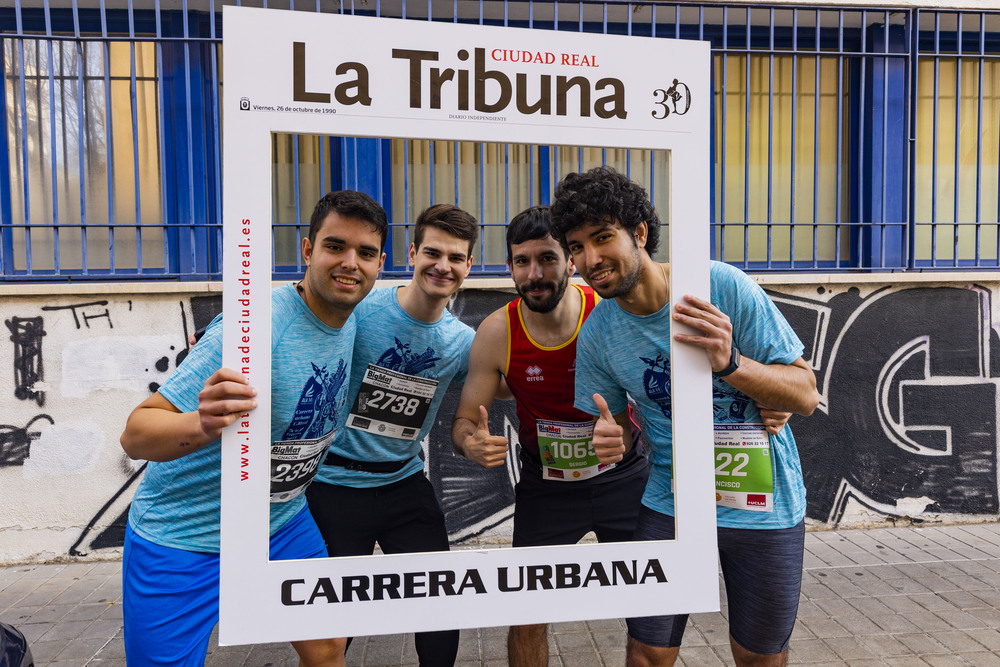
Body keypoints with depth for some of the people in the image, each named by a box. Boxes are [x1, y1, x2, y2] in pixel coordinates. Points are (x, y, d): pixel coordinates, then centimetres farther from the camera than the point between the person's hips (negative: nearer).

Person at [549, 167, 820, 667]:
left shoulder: (723, 286, -18)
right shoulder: (595, 336, -9)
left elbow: (805, 396, -14)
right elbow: (612, 424, 4)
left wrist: (729, 362, -32)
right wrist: (609, 441, -20)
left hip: (763, 500, -1)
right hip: (670, 503, 2)